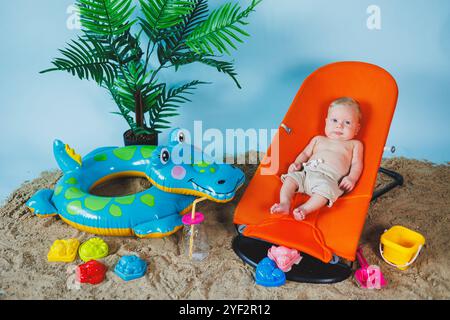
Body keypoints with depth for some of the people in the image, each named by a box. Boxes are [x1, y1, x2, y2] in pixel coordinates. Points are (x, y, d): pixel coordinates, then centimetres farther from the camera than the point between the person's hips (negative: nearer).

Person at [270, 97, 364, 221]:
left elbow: (357, 164, 13)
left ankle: (305, 209, -45)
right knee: (291, 177, -20)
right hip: (307, 172, 4)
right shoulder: (318, 139, 31)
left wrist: (352, 178, -7)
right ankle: (285, 204, -31)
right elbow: (305, 153, 28)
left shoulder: (355, 144, 23)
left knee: (325, 188, -37)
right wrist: (297, 163, 6)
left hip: (329, 178, -4)